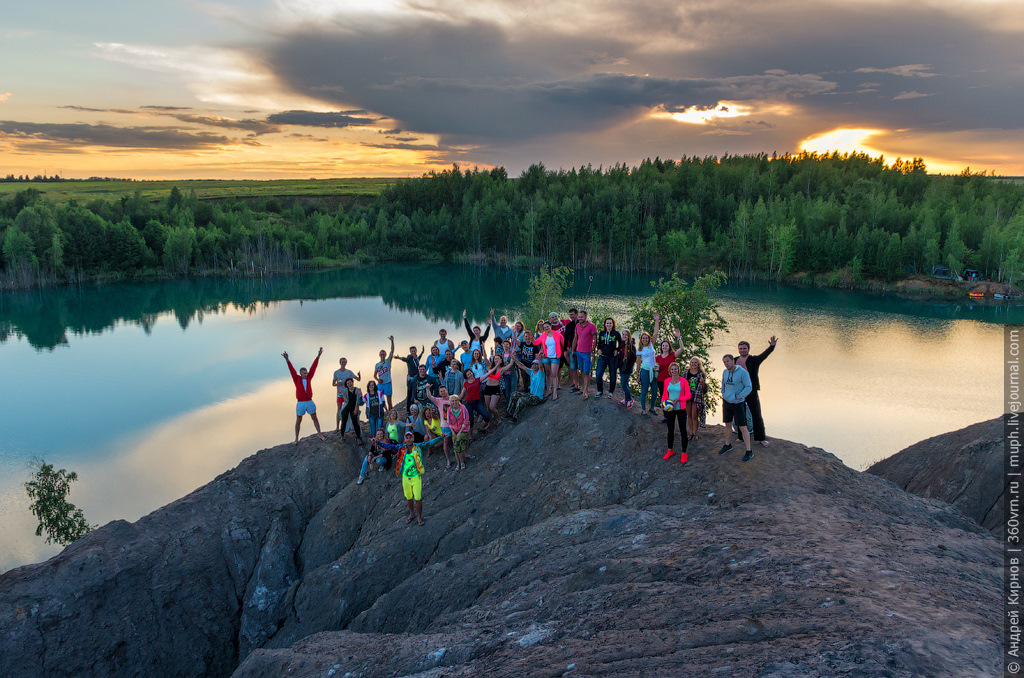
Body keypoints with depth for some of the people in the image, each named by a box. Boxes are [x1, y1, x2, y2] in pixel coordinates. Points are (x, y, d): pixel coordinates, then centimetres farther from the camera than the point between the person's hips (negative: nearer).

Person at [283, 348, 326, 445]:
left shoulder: (308, 378, 3)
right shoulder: (297, 379, -3)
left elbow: (313, 367, 0)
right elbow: (292, 370, -16)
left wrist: (318, 355, -5)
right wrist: (287, 360, -31)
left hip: (310, 402, 3)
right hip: (300, 403, -3)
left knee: (315, 419, 11)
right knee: (298, 421, 7)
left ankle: (320, 434, 25)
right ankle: (296, 439, 17)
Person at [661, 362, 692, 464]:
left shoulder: (684, 381, -9)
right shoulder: (667, 381, 2)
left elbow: (688, 395, -8)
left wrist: (677, 399, -20)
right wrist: (663, 402, -6)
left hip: (680, 409, -4)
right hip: (669, 409, 4)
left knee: (683, 431, 1)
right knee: (670, 429, 16)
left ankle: (684, 453, 11)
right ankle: (670, 450, 33)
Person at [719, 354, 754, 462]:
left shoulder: (742, 372, -17)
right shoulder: (725, 372, 2)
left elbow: (748, 387, -16)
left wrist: (737, 397, -21)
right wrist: (723, 395, 11)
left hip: (738, 404, -6)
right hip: (726, 402, 6)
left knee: (742, 427, -7)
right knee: (728, 424, 18)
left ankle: (749, 451, 0)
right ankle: (728, 445, 36)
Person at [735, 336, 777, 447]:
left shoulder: (754, 360, -3)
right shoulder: (735, 360, 7)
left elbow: (764, 354, -20)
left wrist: (771, 346, -39)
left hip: (751, 391, -3)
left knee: (756, 415, 1)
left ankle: (760, 438, 9)